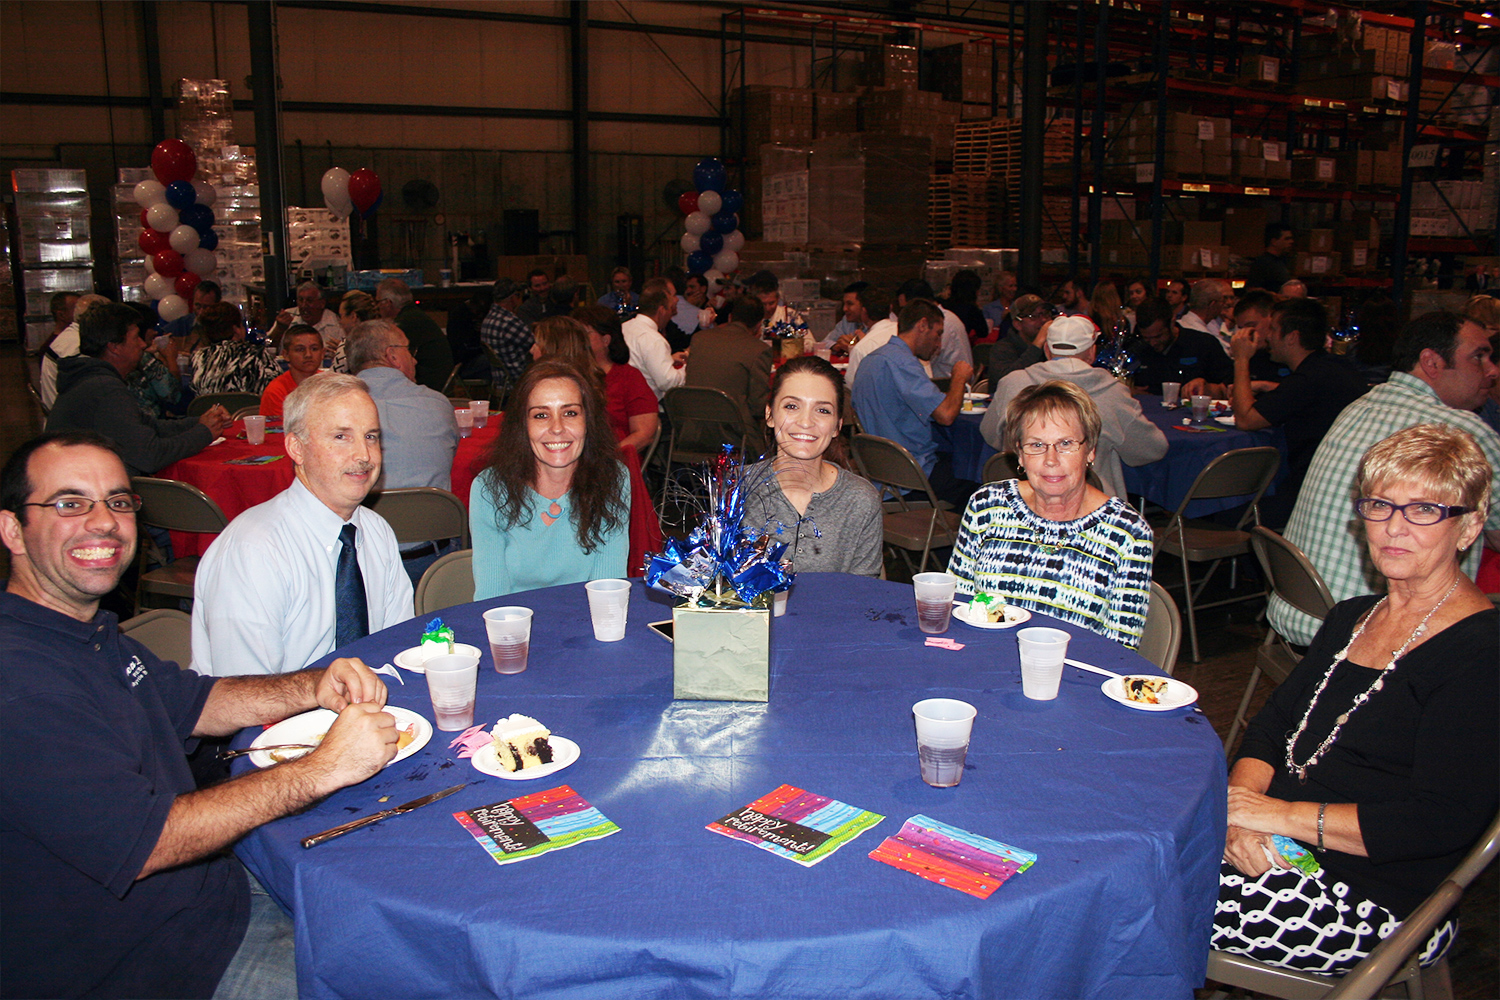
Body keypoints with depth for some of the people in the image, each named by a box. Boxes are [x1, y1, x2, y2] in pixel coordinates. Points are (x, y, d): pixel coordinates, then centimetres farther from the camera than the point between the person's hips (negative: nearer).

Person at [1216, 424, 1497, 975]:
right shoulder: (1351, 617, 14)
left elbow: (1442, 821, -20)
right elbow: (1272, 725, 11)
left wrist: (1281, 815, -20)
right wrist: (1241, 806, -10)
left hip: (1379, 902, -7)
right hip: (1282, 846, 7)